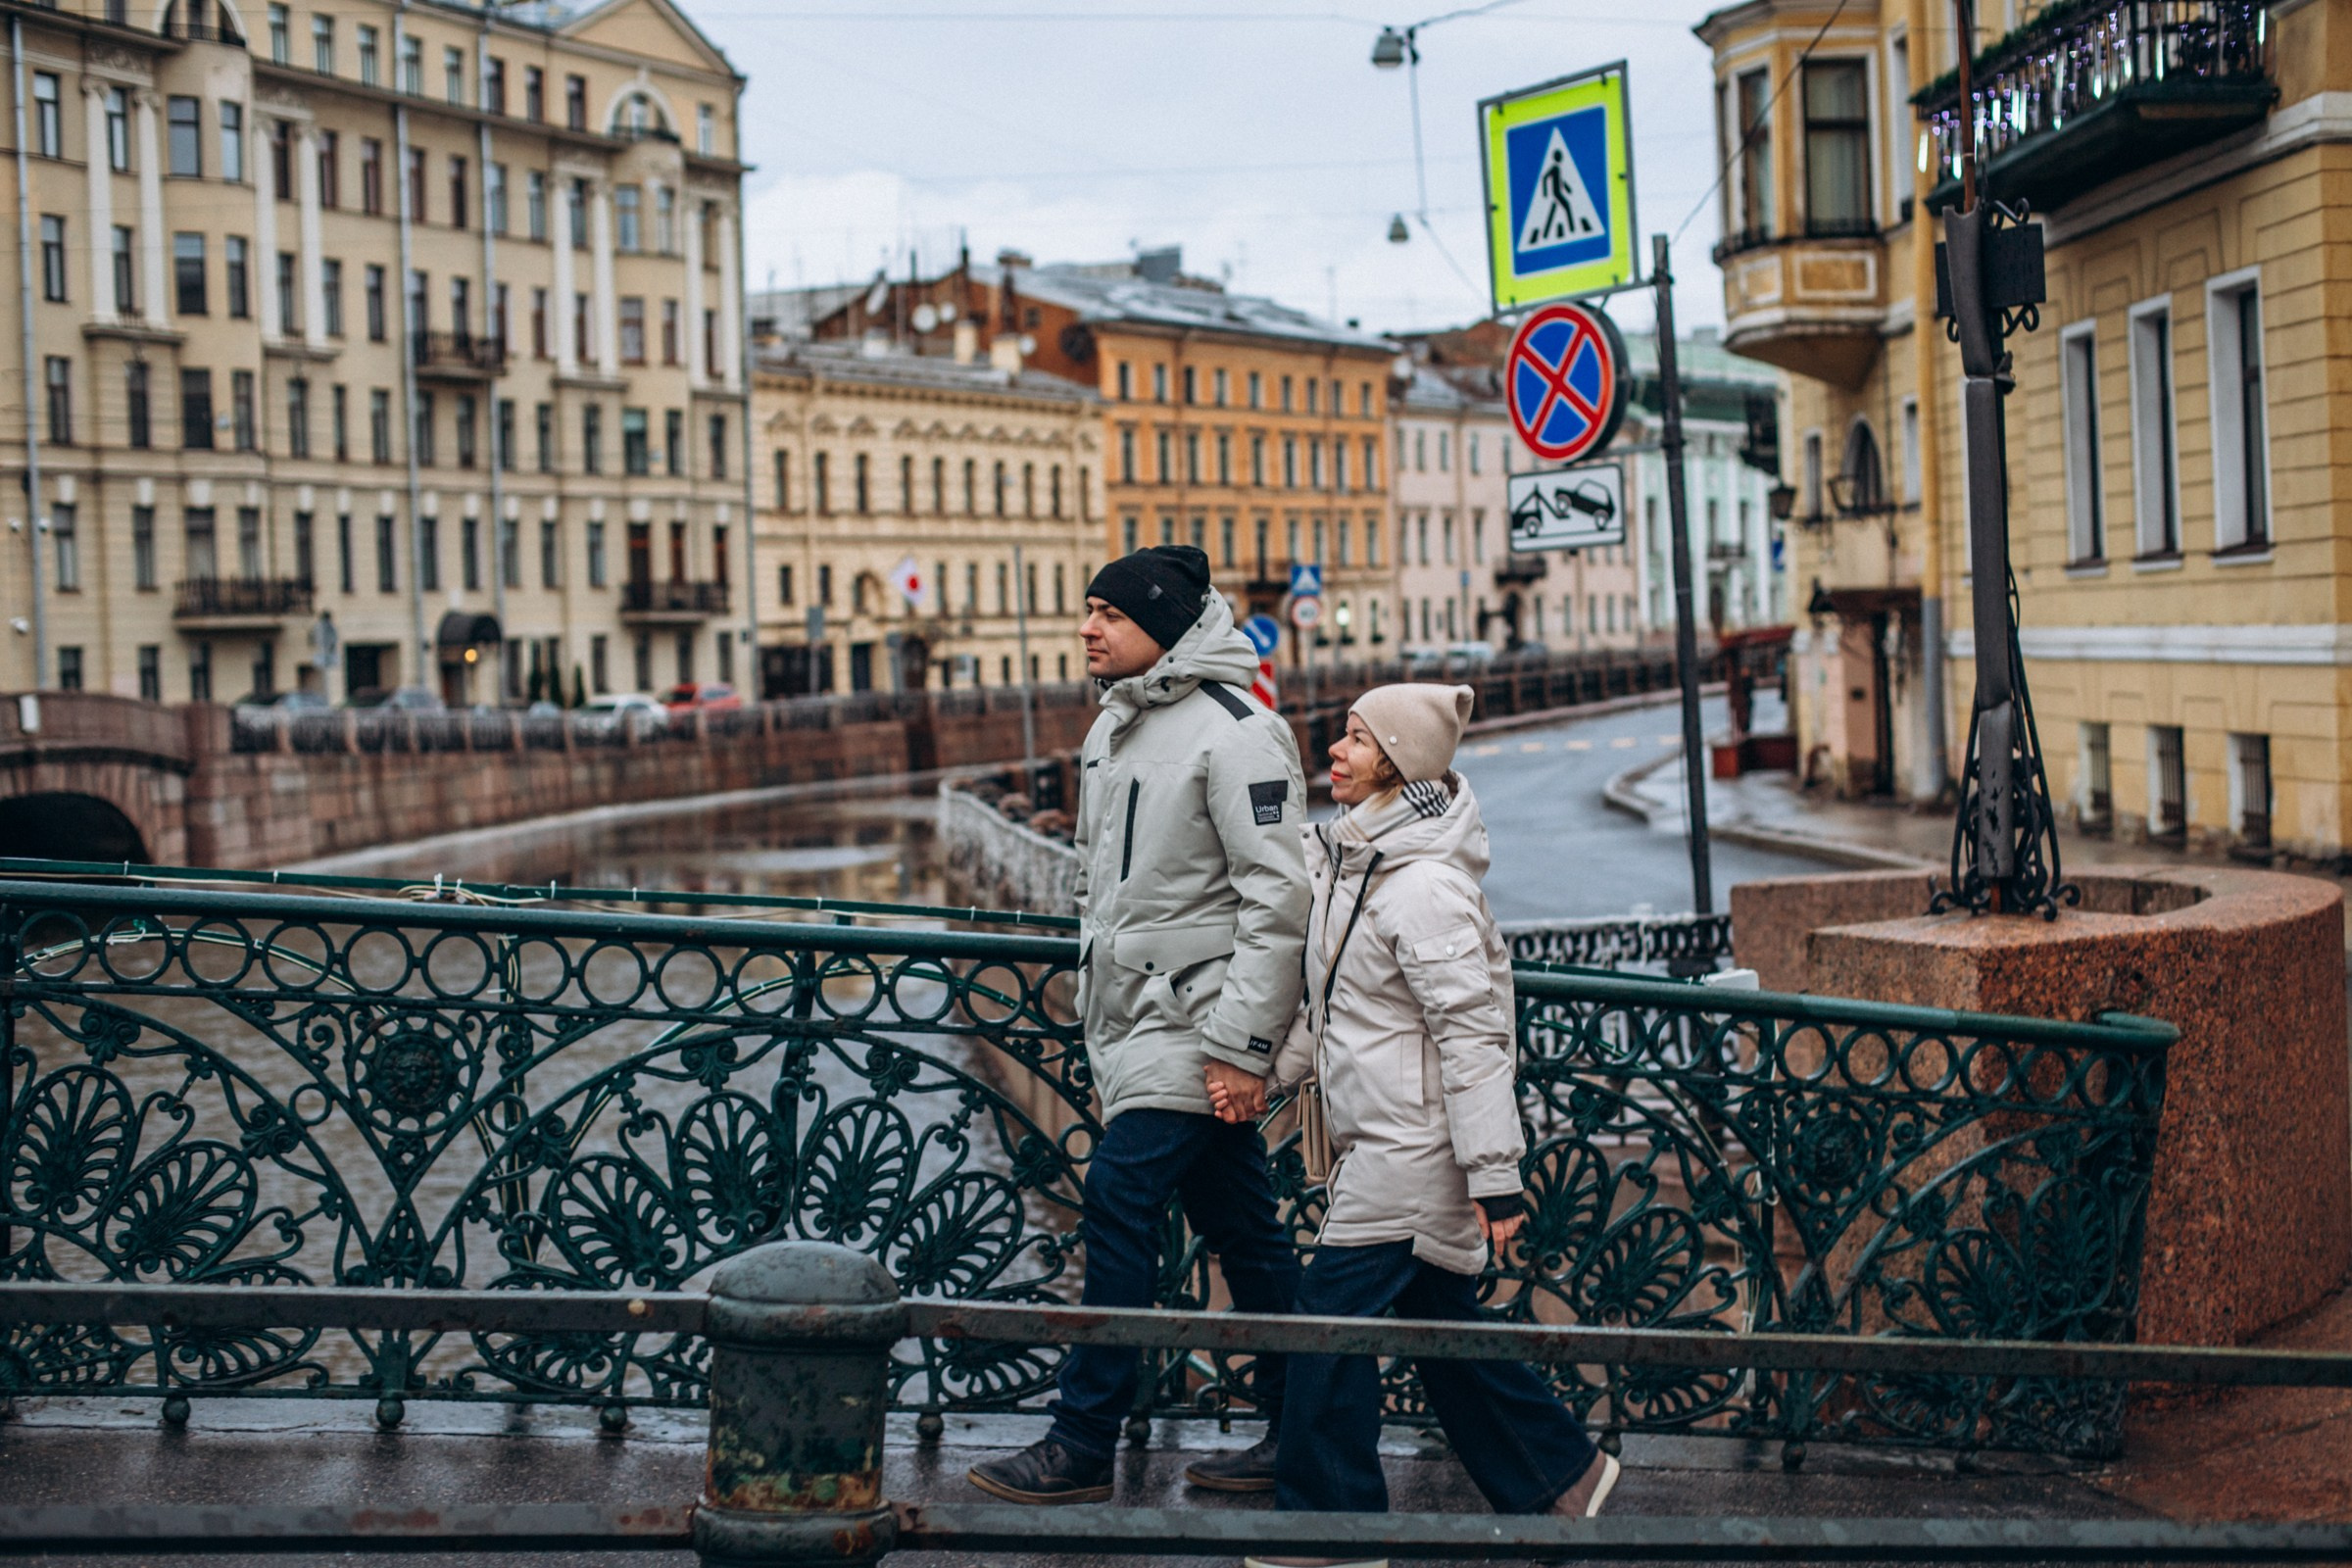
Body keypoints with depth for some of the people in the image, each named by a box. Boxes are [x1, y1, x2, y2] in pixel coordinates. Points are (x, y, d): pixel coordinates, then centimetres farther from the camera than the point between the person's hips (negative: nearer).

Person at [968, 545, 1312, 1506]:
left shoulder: (1234, 733, -14)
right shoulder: (1115, 727, 14)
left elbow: (1275, 898, -18)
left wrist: (1242, 1044, -20)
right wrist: (1097, 1018, 23)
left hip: (1195, 1023, -9)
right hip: (1135, 1020, 9)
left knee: (1120, 1203, -11)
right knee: (1237, 1225, 11)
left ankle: (1082, 1449, -4)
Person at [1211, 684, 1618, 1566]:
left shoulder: (1424, 885, -21)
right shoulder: (1347, 856, 9)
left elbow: (1471, 1033, -22)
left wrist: (1494, 1177, -22)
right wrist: (1265, 1072, 9)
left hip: (1412, 1142, -10)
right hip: (1379, 1134, 10)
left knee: (1333, 1317, -5)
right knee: (1438, 1321, 17)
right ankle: (1557, 1471, 29)